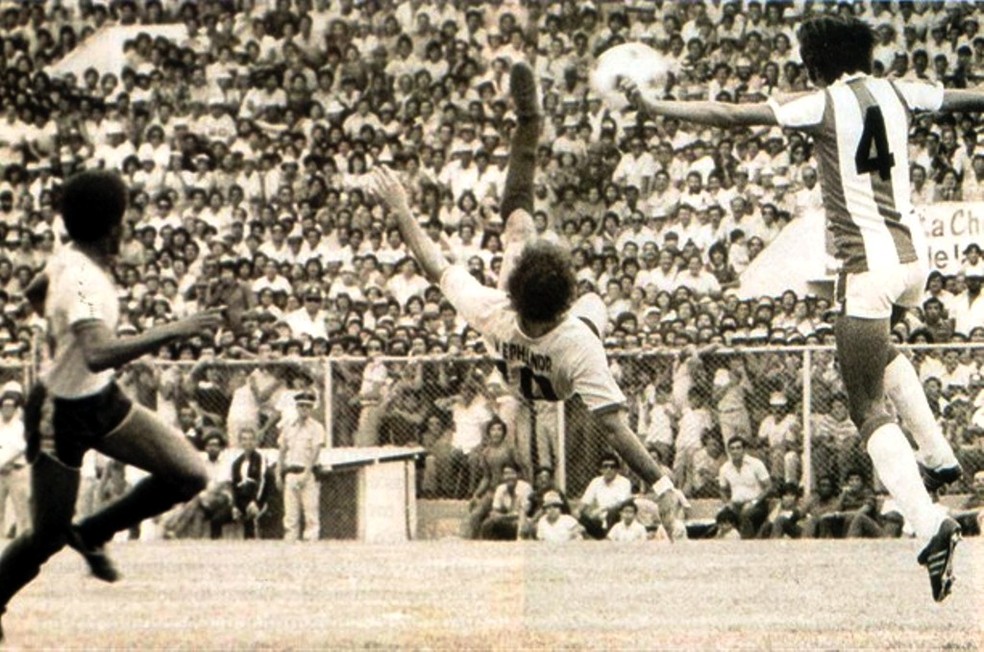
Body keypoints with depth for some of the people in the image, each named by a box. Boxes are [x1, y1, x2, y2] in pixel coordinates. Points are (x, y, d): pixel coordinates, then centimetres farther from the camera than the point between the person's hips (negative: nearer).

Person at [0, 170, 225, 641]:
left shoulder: (70, 258, -3)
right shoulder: (82, 281, -30)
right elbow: (97, 355, -47)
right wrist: (172, 331, -45)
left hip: (102, 400, 9)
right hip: (62, 415, -9)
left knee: (189, 475, 0)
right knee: (46, 536, 0)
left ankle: (92, 535, 18)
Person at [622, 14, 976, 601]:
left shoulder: (822, 105, -7)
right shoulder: (899, 94, 9)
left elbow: (733, 115, -13)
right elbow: (967, 99, 26)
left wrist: (655, 107, -9)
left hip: (870, 264, -7)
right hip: (915, 255, 7)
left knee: (870, 410, -9)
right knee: (880, 348, 39)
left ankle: (930, 524, -28)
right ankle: (937, 455, 34)